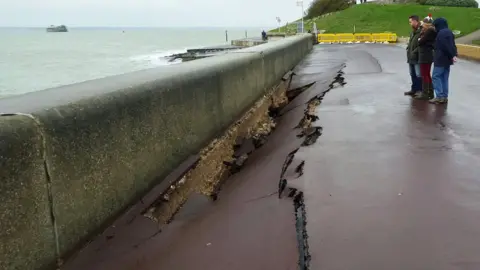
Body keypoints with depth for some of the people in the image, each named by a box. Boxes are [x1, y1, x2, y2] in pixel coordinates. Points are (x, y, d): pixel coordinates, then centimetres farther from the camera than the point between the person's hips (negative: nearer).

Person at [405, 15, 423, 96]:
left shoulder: (422, 32, -17)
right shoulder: (413, 32, 16)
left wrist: (414, 52, -20)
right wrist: (408, 49, 10)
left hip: (418, 58, -10)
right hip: (411, 57, 10)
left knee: (419, 75, -5)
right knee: (413, 75, 18)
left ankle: (421, 90, 1)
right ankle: (414, 89, 29)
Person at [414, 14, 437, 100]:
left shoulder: (429, 31, -17)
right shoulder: (431, 31, 13)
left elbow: (421, 42, -18)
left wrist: (419, 40, 0)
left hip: (425, 55, -10)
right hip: (428, 55, 10)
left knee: (424, 75, -3)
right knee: (427, 74, 17)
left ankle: (425, 93, 2)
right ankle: (430, 92, 24)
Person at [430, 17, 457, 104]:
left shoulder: (441, 33, -17)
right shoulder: (449, 32, 15)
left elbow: (446, 46, -21)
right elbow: (452, 45, 13)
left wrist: (452, 55, -18)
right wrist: (454, 55, 5)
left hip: (441, 59, -10)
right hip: (447, 59, 10)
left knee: (436, 76, -5)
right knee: (444, 77, 12)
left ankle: (439, 96, -8)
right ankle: (444, 96, 14)